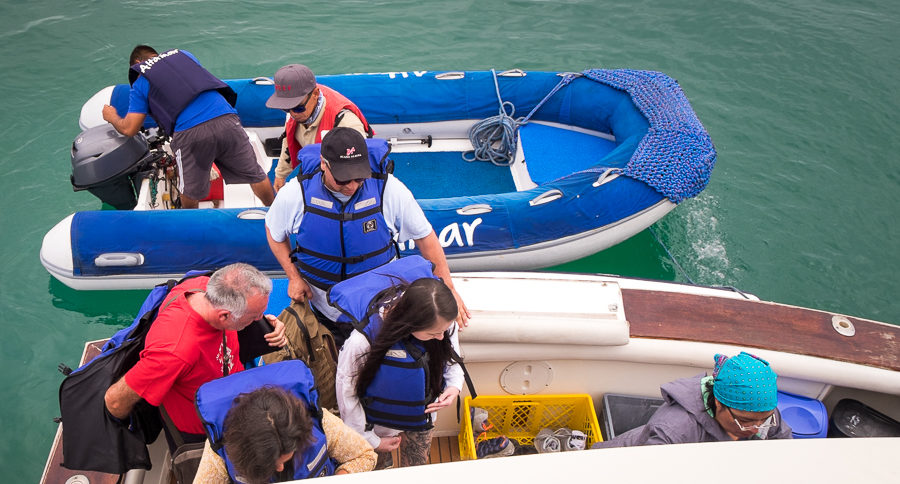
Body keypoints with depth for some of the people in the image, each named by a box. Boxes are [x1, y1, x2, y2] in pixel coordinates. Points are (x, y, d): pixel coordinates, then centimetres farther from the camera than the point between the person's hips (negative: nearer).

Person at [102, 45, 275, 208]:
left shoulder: (140, 83, 19)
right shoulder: (184, 55, 30)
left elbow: (129, 129, 16)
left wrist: (112, 117, 37)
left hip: (189, 132, -3)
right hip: (226, 120, 3)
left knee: (190, 193, 16)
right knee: (256, 176, 15)